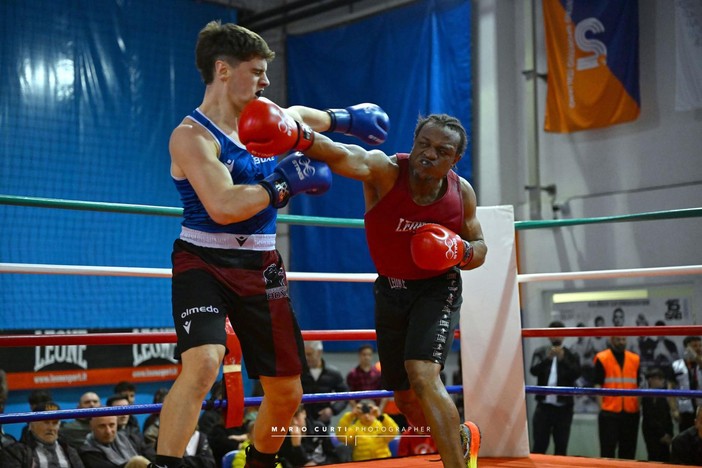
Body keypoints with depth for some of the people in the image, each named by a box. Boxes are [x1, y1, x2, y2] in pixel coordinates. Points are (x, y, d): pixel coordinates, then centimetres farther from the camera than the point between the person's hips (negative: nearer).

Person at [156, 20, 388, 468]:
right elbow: (223, 208, -28)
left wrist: (345, 119, 34)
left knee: (287, 393, 10)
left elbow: (296, 115, 35)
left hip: (261, 266, 7)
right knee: (203, 364, -32)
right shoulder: (191, 136, -15)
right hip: (205, 262, -7)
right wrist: (284, 181, -19)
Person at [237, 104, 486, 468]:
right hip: (390, 290, 2)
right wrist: (296, 136, -65)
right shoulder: (385, 171, -21)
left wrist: (461, 251, -21)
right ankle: (461, 438, 43)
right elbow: (344, 157, -43)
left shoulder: (462, 193, -12)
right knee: (406, 400, 13)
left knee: (422, 375, -27)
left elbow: (480, 249, 4)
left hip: (437, 290, -2)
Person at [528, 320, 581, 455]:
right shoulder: (540, 352, 7)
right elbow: (534, 370, -9)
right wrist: (548, 358, -25)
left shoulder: (571, 355, 4)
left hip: (563, 408, 0)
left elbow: (576, 374, -10)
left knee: (561, 447, 4)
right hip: (544, 406, 0)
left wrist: (563, 359, -22)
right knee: (539, 446, -1)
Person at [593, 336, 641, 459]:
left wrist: (639, 407, 9)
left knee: (628, 452, 10)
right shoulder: (602, 358, -1)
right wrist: (601, 407, -9)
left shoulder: (635, 359, 11)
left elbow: (639, 385, 15)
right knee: (608, 451, -1)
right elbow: (598, 385, -3)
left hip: (631, 413, 4)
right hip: (609, 413, -4)